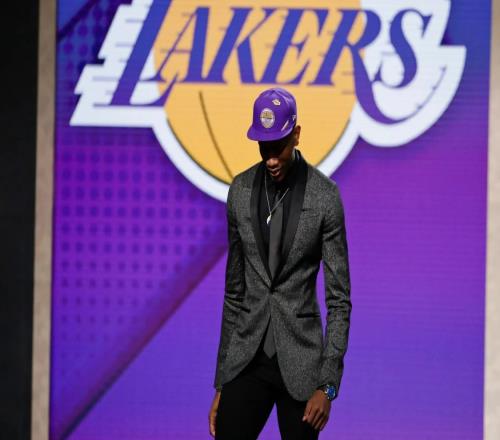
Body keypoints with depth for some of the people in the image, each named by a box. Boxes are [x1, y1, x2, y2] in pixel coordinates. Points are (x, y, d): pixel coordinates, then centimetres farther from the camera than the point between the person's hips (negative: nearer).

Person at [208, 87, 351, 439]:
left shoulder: (325, 195, -7)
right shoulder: (241, 190, 5)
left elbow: (339, 297, -6)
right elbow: (234, 290, 11)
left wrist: (328, 384, -13)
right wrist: (221, 382, 10)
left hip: (300, 360, -3)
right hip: (247, 358, 3)